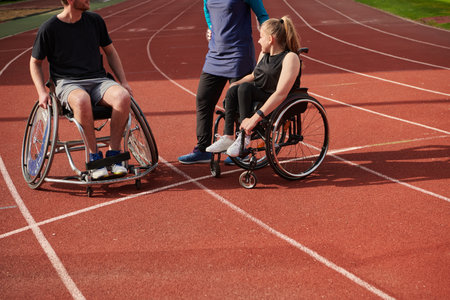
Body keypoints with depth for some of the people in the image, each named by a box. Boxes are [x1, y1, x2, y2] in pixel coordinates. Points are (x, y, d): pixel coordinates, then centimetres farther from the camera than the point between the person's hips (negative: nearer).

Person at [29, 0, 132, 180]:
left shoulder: (95, 20, 9)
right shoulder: (49, 28, -1)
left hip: (98, 80, 3)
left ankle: (114, 152, -18)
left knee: (123, 97, -31)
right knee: (82, 100, -41)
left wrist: (123, 82, 9)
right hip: (67, 84, -3)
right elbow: (35, 63, 10)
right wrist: (42, 92, -5)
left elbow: (110, 52, 21)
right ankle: (94, 155, -24)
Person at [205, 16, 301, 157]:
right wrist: (237, 83, 5)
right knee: (233, 90, -18)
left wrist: (256, 118, -35)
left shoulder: (290, 58, -16)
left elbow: (281, 93, -27)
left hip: (279, 107, -8)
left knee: (245, 88, -27)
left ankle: (244, 137, -22)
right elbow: (254, 76, 28)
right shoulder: (264, 53, 11)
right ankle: (228, 138, -20)